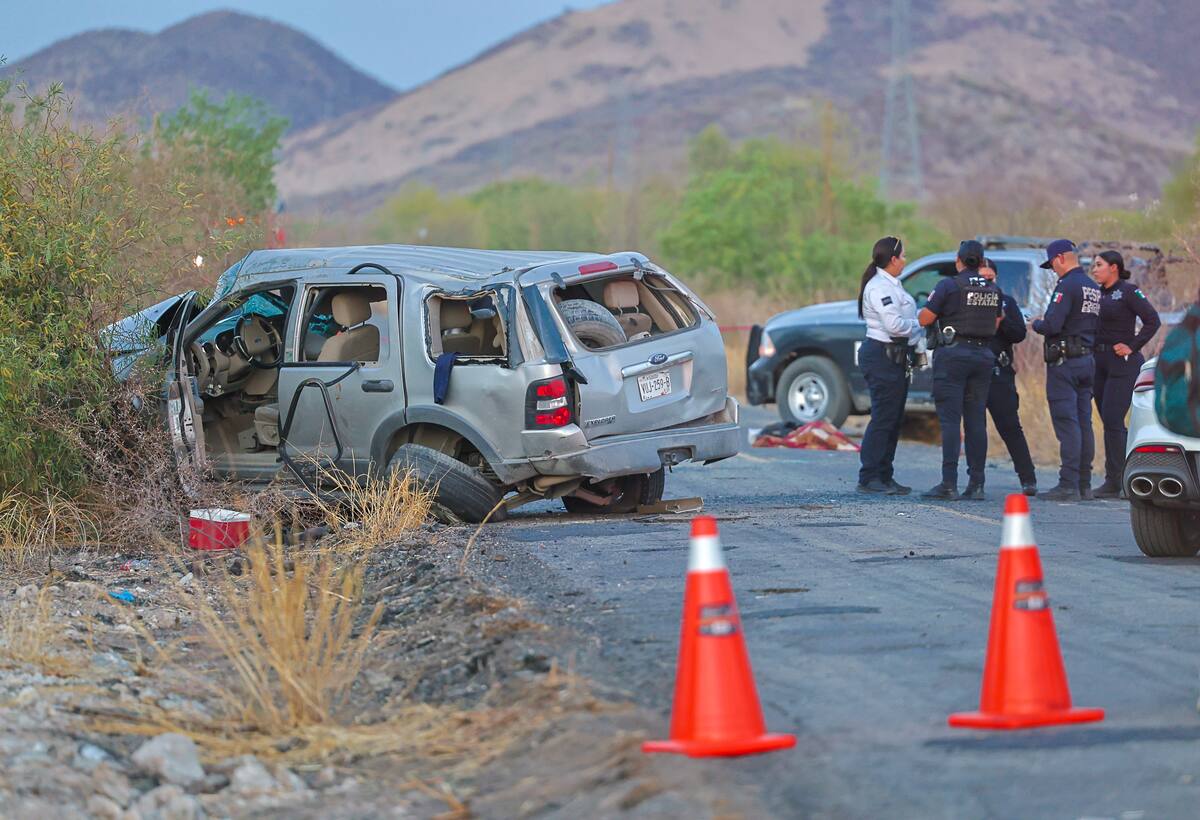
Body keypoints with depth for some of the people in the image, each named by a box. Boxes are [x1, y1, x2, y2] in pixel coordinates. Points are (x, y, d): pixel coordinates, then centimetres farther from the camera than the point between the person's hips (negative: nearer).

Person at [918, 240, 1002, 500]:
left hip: (953, 353, -5)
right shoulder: (993, 290, 9)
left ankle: (949, 483, -12)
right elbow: (995, 325, 15)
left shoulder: (949, 285, -8)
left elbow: (924, 319, -9)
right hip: (983, 356, 5)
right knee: (976, 421, 7)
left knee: (950, 420, -6)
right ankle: (976, 485, 5)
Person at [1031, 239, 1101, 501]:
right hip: (1087, 360, 9)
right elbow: (1096, 325, 14)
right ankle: (1084, 484, 12)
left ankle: (1068, 485, -12)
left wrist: (1036, 324, 0)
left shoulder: (1067, 286, -14)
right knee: (1084, 424, 10)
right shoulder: (1094, 288, 14)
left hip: (1064, 362, -9)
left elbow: (1052, 325, -22)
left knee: (1067, 424, -9)